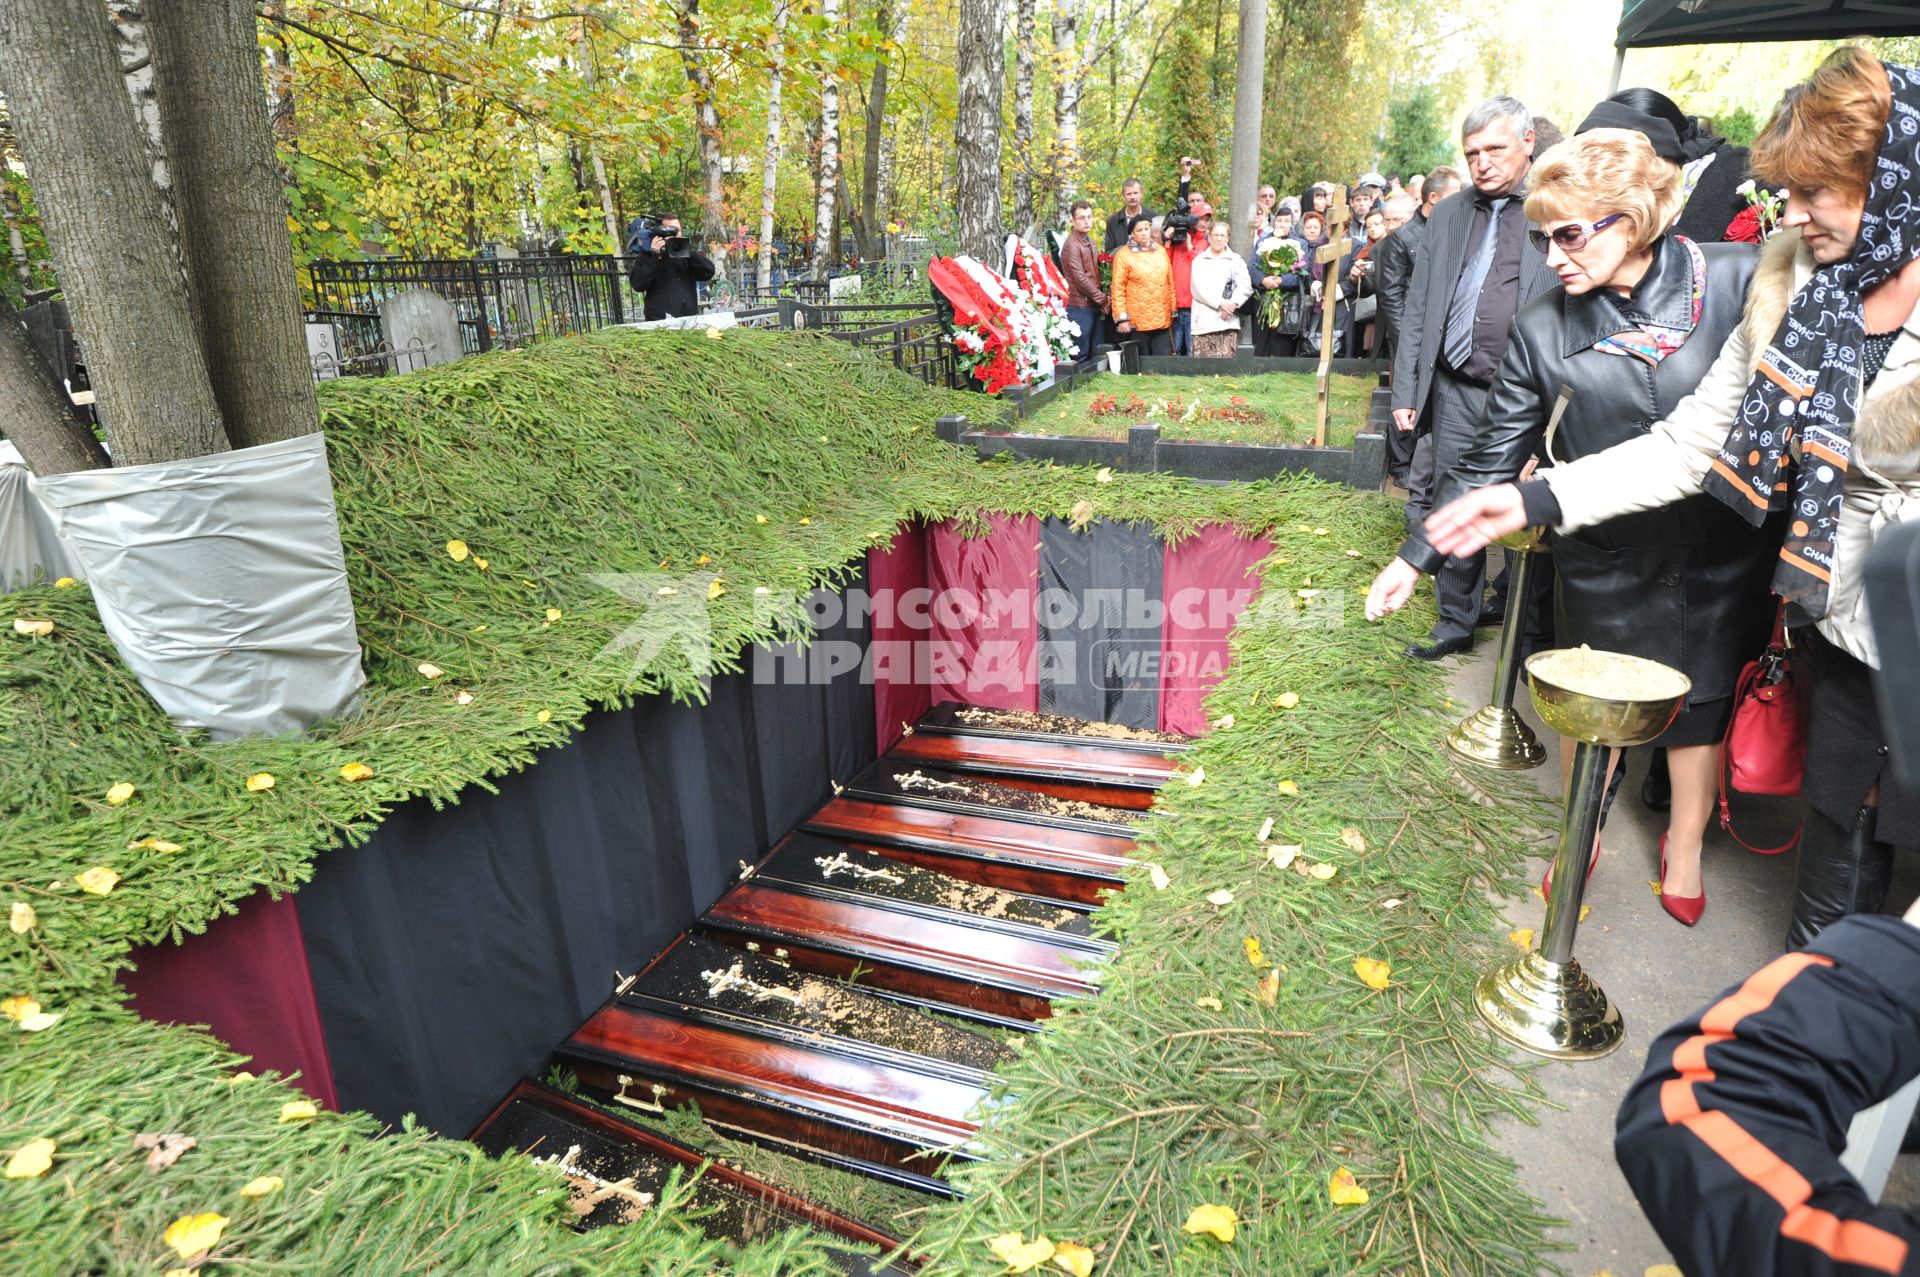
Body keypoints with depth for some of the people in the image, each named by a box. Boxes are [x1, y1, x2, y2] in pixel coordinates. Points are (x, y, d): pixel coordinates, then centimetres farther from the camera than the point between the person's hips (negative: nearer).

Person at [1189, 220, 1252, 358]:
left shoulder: (1237, 260, 16)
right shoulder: (1199, 261, 14)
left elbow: (1246, 286, 4)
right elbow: (1199, 288, 0)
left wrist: (1233, 303, -14)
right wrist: (1220, 303, -11)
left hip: (1229, 321, 0)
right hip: (1204, 321, 0)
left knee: (1226, 359, -9)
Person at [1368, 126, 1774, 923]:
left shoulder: (1739, 281, -13)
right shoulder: (1543, 329, -10)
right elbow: (1491, 459, -5)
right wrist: (1415, 557, -5)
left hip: (1722, 558, 0)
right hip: (1605, 563, 0)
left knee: (1703, 704, 17)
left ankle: (1685, 847, 43)